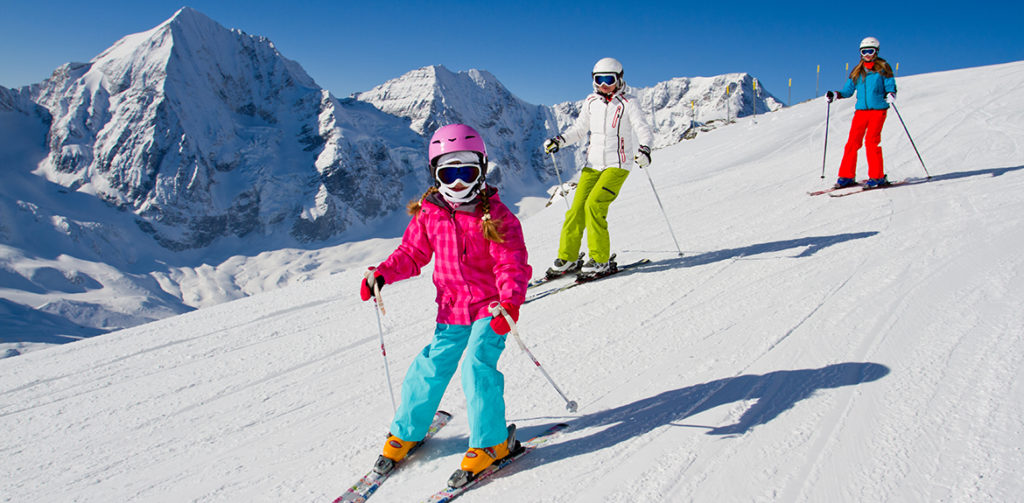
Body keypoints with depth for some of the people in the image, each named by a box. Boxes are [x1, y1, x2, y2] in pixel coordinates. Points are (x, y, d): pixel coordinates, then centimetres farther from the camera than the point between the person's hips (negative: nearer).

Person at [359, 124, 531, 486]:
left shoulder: (495, 217, -12)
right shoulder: (429, 214, 0)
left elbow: (513, 266, -16)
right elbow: (412, 253, 11)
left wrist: (511, 300, -33)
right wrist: (383, 273, -6)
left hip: (491, 309, -4)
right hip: (451, 310, 4)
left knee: (478, 366, -17)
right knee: (431, 368, 2)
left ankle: (491, 441, 1)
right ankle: (406, 432, 24)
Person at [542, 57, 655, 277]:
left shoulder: (627, 104, -4)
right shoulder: (591, 102, 10)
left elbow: (644, 130, -10)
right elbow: (579, 129, 20)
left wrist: (644, 148, -30)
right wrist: (559, 140, 5)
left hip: (617, 165, -5)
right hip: (593, 164, 5)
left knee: (594, 205, -20)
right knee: (577, 208, -3)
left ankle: (601, 260, -10)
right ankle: (567, 258, 9)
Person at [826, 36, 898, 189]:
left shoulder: (883, 68, 5)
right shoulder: (857, 71, 15)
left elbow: (891, 86, 0)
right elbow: (848, 90, 18)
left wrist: (891, 95, -21)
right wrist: (835, 95, 1)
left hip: (878, 109, -4)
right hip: (861, 110, 4)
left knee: (871, 141, -14)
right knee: (853, 142, -4)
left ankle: (877, 177, -6)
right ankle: (847, 176, 3)